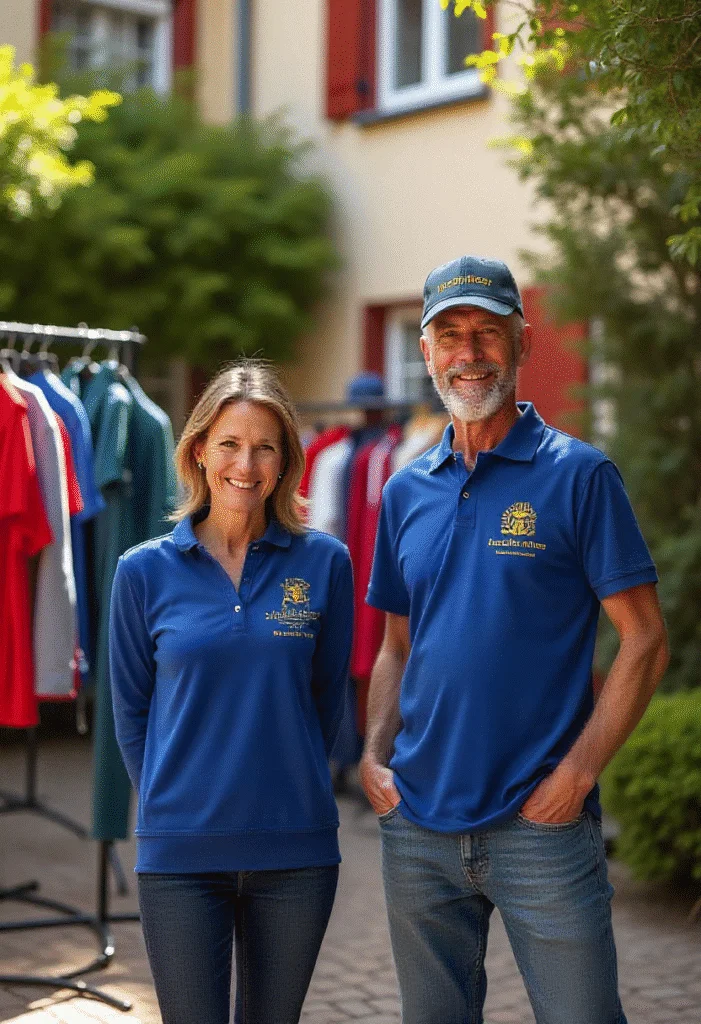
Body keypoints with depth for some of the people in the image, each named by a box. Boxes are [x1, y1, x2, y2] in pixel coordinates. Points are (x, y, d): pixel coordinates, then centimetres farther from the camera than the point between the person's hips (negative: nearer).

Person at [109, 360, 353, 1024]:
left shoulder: (323, 563, 0)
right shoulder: (146, 572, -1)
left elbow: (326, 698, 9)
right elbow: (130, 713, 8)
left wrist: (289, 790, 9)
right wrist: (168, 805, 6)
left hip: (296, 850, 1)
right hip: (180, 855, -1)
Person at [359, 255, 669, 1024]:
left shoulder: (578, 476, -5)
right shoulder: (406, 491, 10)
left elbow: (645, 641, -6)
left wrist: (578, 770, -14)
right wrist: (374, 755, 2)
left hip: (540, 821, -4)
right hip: (418, 824, 5)